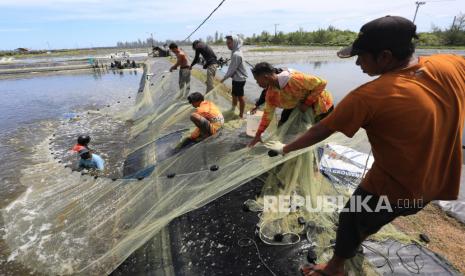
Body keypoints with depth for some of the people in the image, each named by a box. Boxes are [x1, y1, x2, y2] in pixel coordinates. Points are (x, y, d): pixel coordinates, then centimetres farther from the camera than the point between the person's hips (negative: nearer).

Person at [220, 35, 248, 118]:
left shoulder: (236, 54, -23)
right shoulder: (235, 52, 8)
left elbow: (232, 69, -21)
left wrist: (224, 78, -12)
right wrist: (227, 76, 13)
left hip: (239, 79, -10)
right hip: (237, 78, 10)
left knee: (240, 97, 1)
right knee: (234, 95, 21)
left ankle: (241, 115, 12)